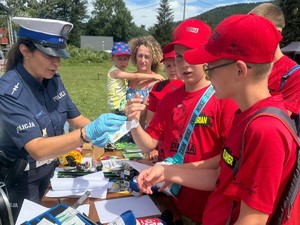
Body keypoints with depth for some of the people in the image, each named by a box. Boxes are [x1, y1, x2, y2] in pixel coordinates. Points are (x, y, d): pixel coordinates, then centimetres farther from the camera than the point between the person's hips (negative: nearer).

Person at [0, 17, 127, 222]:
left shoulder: (53, 80, -8)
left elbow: (75, 118, -1)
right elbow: (37, 149, -35)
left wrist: (97, 130, -23)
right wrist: (88, 133, -48)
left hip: (51, 167, 6)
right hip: (22, 178, -6)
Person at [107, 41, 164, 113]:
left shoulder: (124, 72, 15)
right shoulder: (114, 72, -16)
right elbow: (135, 76, -23)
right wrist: (153, 76, -22)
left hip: (124, 102, 9)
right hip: (118, 106, -9)